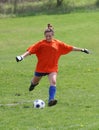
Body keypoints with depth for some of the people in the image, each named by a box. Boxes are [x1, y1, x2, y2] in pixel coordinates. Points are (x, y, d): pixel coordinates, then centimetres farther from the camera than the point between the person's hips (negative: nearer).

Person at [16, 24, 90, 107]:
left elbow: (70, 48, 7)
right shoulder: (41, 44, -9)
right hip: (41, 67, 0)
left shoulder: (58, 44, 0)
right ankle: (34, 83, 58)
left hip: (52, 68, 0)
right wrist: (22, 56, -29)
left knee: (53, 82, -23)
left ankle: (51, 100, -31)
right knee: (35, 81, 20)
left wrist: (81, 50, 10)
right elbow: (31, 50, -15)